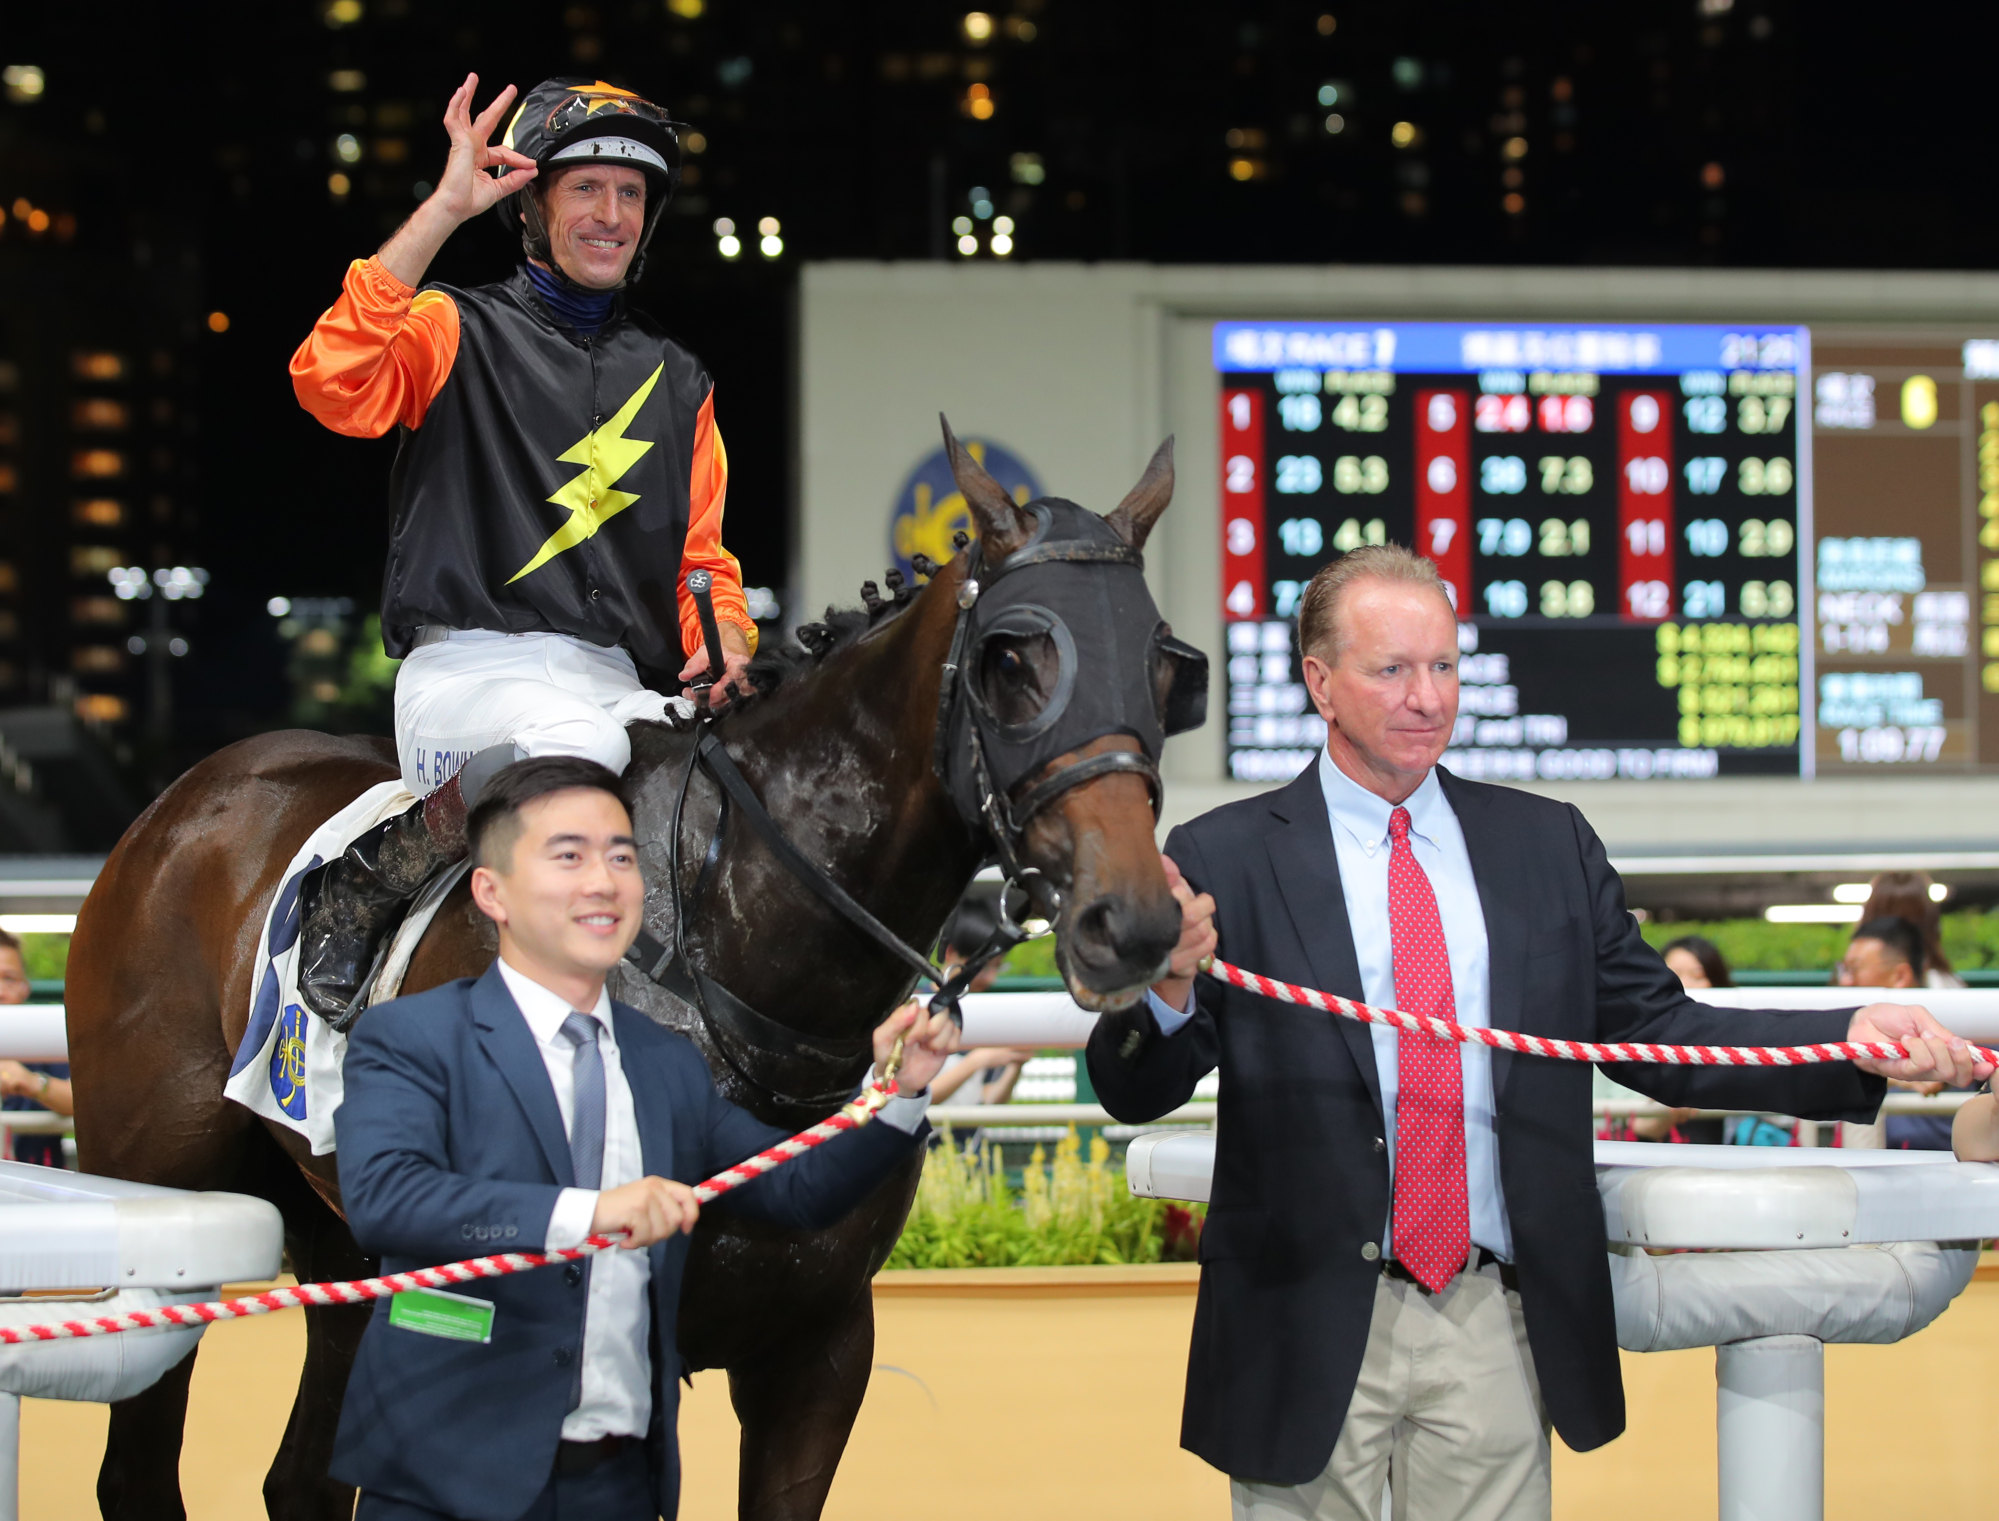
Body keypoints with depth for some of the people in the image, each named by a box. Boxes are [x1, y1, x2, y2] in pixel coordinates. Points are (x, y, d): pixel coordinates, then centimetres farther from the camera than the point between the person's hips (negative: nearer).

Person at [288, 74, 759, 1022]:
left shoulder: (677, 383, 23)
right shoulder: (460, 332, 7)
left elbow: (699, 554, 24)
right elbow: (335, 384, -15)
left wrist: (723, 641, 0)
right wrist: (445, 210, -17)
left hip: (616, 685, 5)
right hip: (471, 666, -5)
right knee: (579, 752, -36)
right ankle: (366, 881, -14)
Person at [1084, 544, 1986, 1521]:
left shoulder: (1548, 844, 10)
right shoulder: (1223, 860, -1)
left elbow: (1655, 1033, 9)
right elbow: (1133, 1091, -5)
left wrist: (1852, 1040, -6)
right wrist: (1168, 987, -28)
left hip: (1495, 1332, 3)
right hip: (1310, 1330, -3)